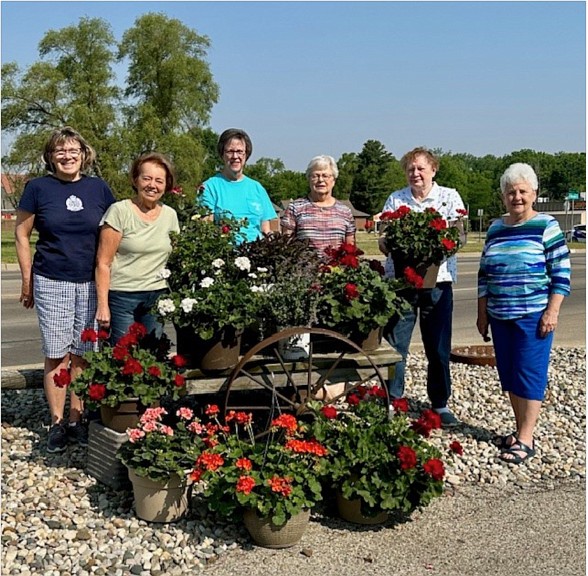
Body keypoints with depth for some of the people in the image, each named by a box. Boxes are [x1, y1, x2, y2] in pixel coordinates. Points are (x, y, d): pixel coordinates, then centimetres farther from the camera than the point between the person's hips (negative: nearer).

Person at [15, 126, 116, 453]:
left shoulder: (99, 188, 5)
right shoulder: (38, 188, 0)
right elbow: (22, 234, 6)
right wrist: (28, 281, 4)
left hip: (91, 283, 2)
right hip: (51, 284, -2)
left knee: (82, 355, 7)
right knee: (56, 355, 2)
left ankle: (77, 420, 17)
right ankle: (57, 423, 12)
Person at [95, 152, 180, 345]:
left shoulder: (170, 215, 9)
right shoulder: (119, 211, -7)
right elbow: (103, 263, -8)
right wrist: (102, 305, -13)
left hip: (157, 297, 5)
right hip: (123, 296, -5)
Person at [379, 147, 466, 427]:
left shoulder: (449, 197, 6)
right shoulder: (395, 199, 9)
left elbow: (460, 238, -2)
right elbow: (383, 243, 6)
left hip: (437, 280, -1)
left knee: (438, 346, 7)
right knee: (394, 344, 1)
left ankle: (440, 404, 19)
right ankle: (391, 401, 12)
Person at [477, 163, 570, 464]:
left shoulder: (546, 226, -4)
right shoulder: (495, 228, 10)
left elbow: (561, 272, -6)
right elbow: (484, 273, 14)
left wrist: (552, 312, -13)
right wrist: (482, 313, 11)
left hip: (533, 316, -5)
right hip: (500, 316, 5)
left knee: (529, 374, -3)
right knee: (509, 374, 10)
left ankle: (526, 440, 2)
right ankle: (519, 430, 22)